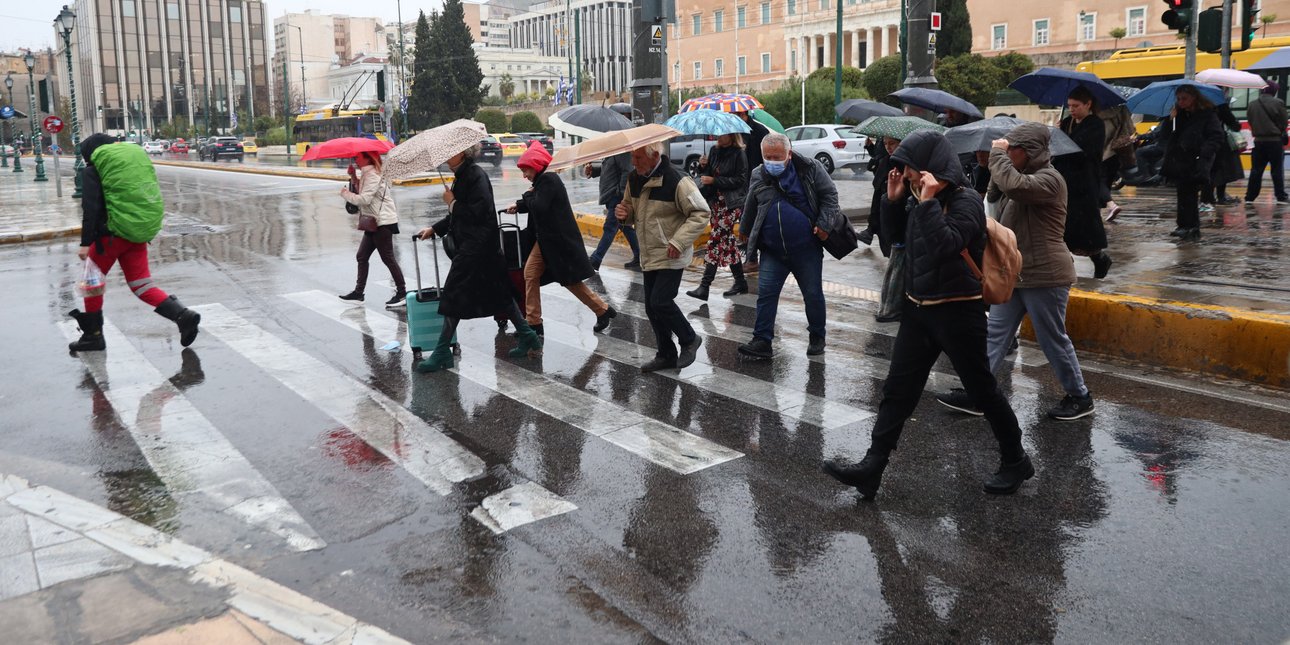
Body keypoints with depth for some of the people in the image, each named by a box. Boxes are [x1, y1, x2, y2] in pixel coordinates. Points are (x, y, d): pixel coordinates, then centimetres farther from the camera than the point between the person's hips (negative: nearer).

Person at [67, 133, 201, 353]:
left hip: (111, 235, -6)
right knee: (141, 284, 8)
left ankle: (93, 335, 20)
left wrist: (85, 243, -11)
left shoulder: (92, 171, -3)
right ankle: (183, 315, -11)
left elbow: (90, 208, -11)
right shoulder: (138, 159, 15)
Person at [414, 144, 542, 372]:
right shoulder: (462, 177, 15)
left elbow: (477, 212, -23)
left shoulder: (475, 175, -14)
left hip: (476, 247, -10)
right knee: (498, 294, 13)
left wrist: (452, 202, -12)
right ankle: (528, 338, 18)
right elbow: (460, 215, 20)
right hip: (471, 244, 10)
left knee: (455, 296, -5)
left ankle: (442, 352, 1)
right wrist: (434, 229, 14)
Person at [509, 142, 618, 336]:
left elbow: (540, 207, -26)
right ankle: (533, 322, 12)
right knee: (530, 274, 7)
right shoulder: (543, 180, 11)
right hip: (545, 239, 10)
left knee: (571, 280, 0)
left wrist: (527, 196, -9)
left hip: (560, 240, -10)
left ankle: (603, 311, 14)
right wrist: (519, 207, 15)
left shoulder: (548, 180, -18)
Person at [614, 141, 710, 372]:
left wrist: (679, 241, -22)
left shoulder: (676, 181, -18)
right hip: (649, 256, 8)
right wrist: (625, 213, -4)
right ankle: (666, 355, 24)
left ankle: (689, 340, 10)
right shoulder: (634, 180, 6)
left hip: (671, 256, -8)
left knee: (661, 302, -15)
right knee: (652, 307, 10)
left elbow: (701, 213, -15)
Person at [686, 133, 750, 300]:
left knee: (715, 240, -13)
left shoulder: (739, 154, -8)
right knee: (727, 241, 11)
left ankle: (704, 287, -14)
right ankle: (740, 282, 21)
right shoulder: (716, 152, 12)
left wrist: (714, 180, -17)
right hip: (716, 201, 8)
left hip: (731, 203, -7)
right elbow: (708, 175, 18)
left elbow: (740, 180, -13)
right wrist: (704, 166, -4)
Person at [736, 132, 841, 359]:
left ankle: (817, 338, 24)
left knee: (813, 294, 8)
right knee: (766, 294, -3)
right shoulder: (758, 177, 5)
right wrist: (747, 234, 25)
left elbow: (829, 196, -2)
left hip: (806, 248, -2)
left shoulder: (810, 168, -4)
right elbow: (750, 210, 18)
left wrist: (824, 224, -12)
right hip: (772, 251, 2)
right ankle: (761, 341, 0)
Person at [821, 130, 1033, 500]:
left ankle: (1015, 461, 26)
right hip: (918, 309, 8)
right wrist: (893, 199, 2)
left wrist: (928, 202, -26)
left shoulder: (965, 201, -15)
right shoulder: (917, 198, 6)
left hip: (958, 312, -7)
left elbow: (946, 244, -30)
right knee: (898, 390, 4)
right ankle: (872, 468, 6)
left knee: (982, 391, 6)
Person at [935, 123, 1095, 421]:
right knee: (995, 333, 5)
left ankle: (1080, 398, 18)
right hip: (1014, 273, 9)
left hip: (1044, 275, -9)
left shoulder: (1049, 179, -16)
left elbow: (1013, 185, -34)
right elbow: (995, 199, 15)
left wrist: (998, 154, -18)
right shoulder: (1024, 176, 17)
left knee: (1053, 339, 2)